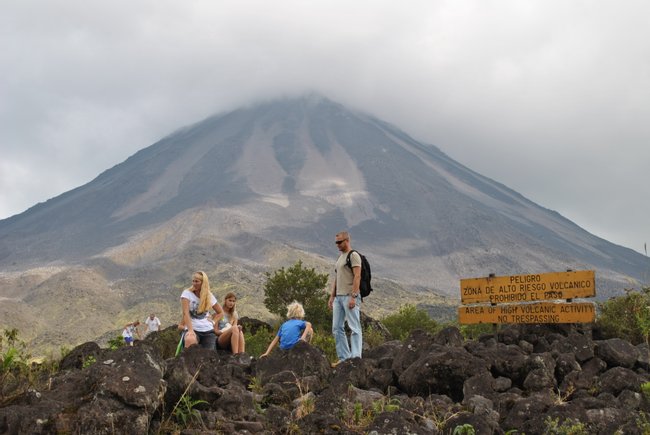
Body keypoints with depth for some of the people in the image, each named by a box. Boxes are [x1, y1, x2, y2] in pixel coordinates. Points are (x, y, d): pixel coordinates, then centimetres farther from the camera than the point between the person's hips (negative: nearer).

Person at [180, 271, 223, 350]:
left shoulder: (209, 296, 10)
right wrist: (190, 330, -25)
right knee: (190, 340, -37)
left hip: (208, 331, 4)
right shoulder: (187, 293, 1)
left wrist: (213, 322, 5)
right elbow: (185, 313, -12)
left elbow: (220, 312, 25)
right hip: (193, 329, -4)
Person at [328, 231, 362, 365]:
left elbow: (357, 277, -16)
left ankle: (355, 357, -8)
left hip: (349, 297, -9)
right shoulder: (340, 257, 20)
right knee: (337, 328, 8)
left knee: (354, 328, -7)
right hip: (338, 297, 9)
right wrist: (332, 296, 18)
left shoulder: (353, 255, -7)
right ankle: (344, 357, 13)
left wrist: (353, 296, -22)